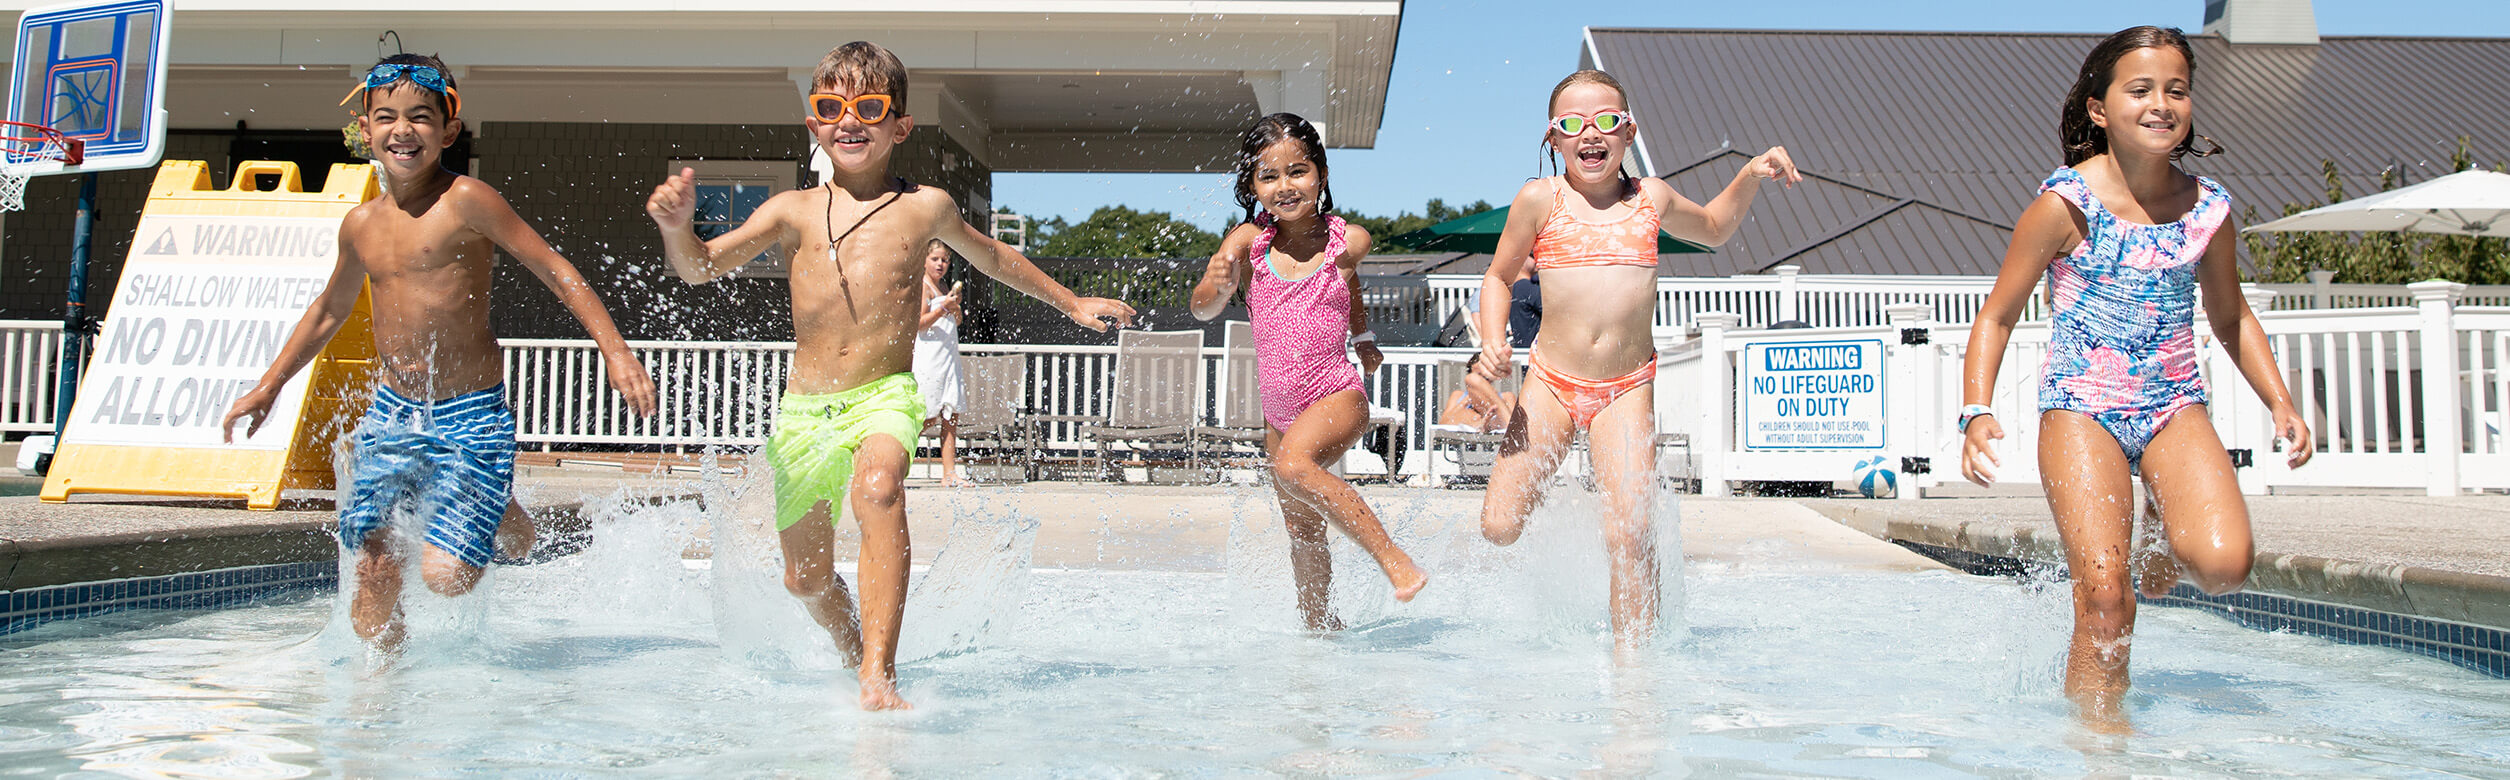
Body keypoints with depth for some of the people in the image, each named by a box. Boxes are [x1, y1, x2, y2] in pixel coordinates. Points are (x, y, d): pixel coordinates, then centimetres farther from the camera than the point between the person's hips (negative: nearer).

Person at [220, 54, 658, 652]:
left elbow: (555, 270, -10)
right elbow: (330, 310, 26)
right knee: (374, 568, -2)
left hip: (471, 416, -5)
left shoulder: (466, 200, -10)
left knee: (446, 575, -12)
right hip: (392, 412, 5)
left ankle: (502, 515, 21)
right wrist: (269, 387, 29)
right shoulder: (361, 224, 9)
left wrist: (615, 351, -20)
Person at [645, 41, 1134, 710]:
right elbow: (699, 268, -5)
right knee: (807, 579, 10)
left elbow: (991, 256, 24)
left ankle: (879, 679, -37)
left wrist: (1073, 304, 32)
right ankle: (854, 654, 42)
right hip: (804, 407, 2)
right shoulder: (793, 211, 4)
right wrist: (677, 228, -28)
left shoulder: (925, 208, 6)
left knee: (879, 487, -36)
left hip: (885, 395, -2)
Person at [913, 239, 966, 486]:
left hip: (948, 358, 8)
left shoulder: (943, 288, 18)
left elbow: (956, 322, 22)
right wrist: (944, 307, -24)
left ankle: (950, 473, 2)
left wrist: (956, 306, 3)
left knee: (950, 415, 3)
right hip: (929, 357, -8)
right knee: (929, 418, -9)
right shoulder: (922, 285, -6)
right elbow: (920, 323, -14)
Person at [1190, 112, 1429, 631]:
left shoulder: (1347, 240, -5)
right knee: (1302, 530, 15)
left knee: (1293, 463, -33)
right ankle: (1319, 626, 33)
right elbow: (1203, 309, -15)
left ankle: (1393, 557, -28)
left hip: (1337, 396, -4)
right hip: (1278, 408, 4)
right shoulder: (1248, 241, -4)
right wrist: (1217, 284, -35)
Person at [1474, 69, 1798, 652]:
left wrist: (1751, 177, 12)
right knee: (1499, 528, -6)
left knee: (1632, 535, -14)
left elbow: (1714, 229, 28)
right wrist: (1493, 342, -8)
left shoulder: (1651, 198, 6)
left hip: (1627, 390, 1)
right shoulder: (1539, 200, -2)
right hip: (1551, 383, -1)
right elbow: (1498, 278, 10)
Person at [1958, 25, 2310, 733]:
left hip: (2175, 408, 3)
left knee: (2226, 562, -18)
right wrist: (1978, 413, -16)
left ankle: (2163, 555, 17)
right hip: (2081, 409, -3)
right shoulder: (2065, 203, -9)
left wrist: (2280, 402, 9)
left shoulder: (2209, 210, 3)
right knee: (2103, 597, -12)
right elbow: (1997, 315, -3)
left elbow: (2231, 318, 19)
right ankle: (2100, 731, 7)